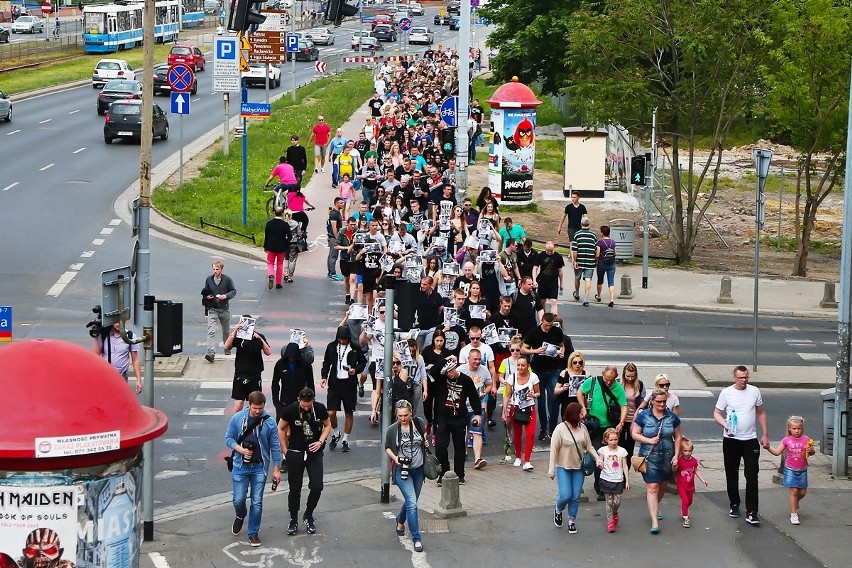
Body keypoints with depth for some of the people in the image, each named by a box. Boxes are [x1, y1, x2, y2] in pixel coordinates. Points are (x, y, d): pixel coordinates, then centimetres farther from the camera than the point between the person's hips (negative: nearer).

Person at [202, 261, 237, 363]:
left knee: (226, 331, 19)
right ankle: (211, 353, -23)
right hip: (212, 309, 0)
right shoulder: (209, 279, 0)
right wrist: (206, 296, -9)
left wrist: (226, 296, -16)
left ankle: (227, 348, 44)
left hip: (224, 309, 0)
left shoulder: (227, 279, -5)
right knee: (211, 331, -15)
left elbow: (234, 291, 2)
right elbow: (205, 292, 14)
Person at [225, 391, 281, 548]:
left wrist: (276, 469, 0)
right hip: (241, 466, 0)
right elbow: (228, 438, 3)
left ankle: (253, 532, 17)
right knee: (238, 499, 1)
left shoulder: (269, 422, -8)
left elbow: (275, 447, -1)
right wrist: (240, 449, -16)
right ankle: (240, 517, 35)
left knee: (257, 502, 3)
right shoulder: (238, 418, -7)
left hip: (260, 467, 0)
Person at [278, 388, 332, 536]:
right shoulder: (291, 410, -13)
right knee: (295, 489, 4)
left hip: (314, 452, 1)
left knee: (317, 487, -5)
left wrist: (320, 442, -7)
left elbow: (327, 425, 8)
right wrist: (285, 450, 0)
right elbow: (281, 428, 1)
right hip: (295, 453, -1)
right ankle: (293, 520, 19)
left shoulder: (320, 409, -9)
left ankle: (308, 516, 18)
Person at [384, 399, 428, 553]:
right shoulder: (392, 430, -9)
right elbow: (387, 447, 5)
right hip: (402, 471, -4)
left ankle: (400, 522, 50)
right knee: (412, 503, -14)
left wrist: (427, 442, -4)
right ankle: (416, 539, -8)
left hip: (418, 470, 4)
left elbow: (427, 435, 17)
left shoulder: (419, 423, -4)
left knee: (411, 501, 19)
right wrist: (394, 457, -13)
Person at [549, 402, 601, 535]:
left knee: (576, 496, 4)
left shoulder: (582, 427, -1)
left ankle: (572, 521, 20)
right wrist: (551, 469, -12)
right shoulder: (560, 429, -13)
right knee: (565, 495, -9)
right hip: (563, 468, -4)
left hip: (579, 467, 4)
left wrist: (598, 458, -7)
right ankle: (558, 511, 23)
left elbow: (589, 446, 6)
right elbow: (554, 450, -11)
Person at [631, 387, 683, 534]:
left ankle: (655, 508, 48)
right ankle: (654, 521, -12)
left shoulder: (672, 417, 1)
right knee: (652, 487, -11)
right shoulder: (643, 416, -5)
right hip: (649, 457, -3)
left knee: (662, 486, 18)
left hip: (667, 458, 3)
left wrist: (676, 455, 1)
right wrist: (649, 440, -16)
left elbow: (678, 437, 8)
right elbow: (635, 434, -2)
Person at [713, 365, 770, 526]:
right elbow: (717, 413, 0)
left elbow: (761, 413, 13)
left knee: (752, 476, -8)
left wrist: (765, 435, 10)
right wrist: (725, 425, -19)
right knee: (731, 475, 12)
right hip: (731, 440, 0)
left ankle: (751, 512, -9)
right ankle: (734, 505, 31)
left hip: (750, 440, 0)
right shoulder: (726, 392, -2)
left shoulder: (754, 391, 4)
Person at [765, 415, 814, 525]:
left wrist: (810, 450, -23)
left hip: (802, 470, 2)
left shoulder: (806, 440, -4)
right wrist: (768, 447, -17)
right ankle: (793, 514, -1)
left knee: (802, 492, 9)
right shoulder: (787, 440, -4)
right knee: (794, 491, -7)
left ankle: (795, 502, 42)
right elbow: (777, 452, -2)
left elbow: (813, 452, -1)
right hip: (790, 470, -2)